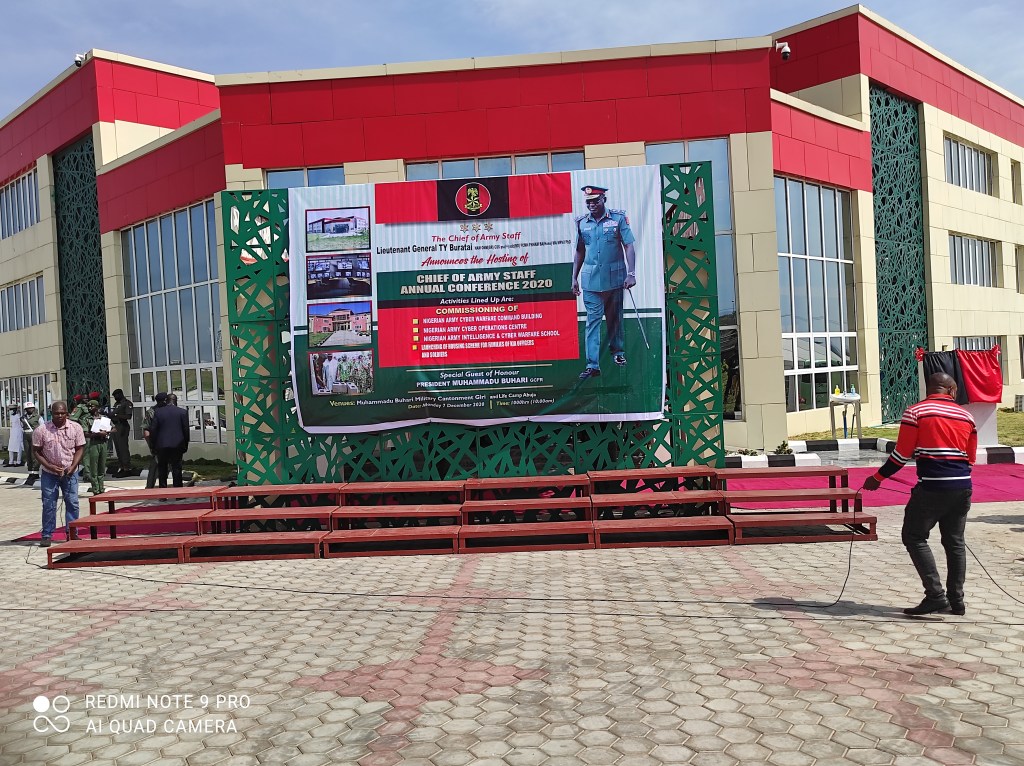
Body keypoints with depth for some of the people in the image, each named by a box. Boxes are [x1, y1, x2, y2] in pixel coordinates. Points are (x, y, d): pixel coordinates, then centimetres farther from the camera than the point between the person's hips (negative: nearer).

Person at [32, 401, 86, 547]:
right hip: (49, 473, -1)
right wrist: (50, 466, -14)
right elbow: (36, 451, -4)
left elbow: (80, 448, 0)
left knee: (72, 503, 3)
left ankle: (72, 533, 13)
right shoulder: (41, 430, -10)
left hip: (70, 473, 1)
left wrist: (73, 466, -12)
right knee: (48, 505, 4)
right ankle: (47, 535, 14)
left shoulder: (75, 428, -6)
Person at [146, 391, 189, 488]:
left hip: (162, 445, 0)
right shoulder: (182, 412, -3)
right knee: (176, 468, 5)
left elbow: (153, 430, -5)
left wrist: (153, 444, 8)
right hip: (177, 445, 1)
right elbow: (186, 430, 0)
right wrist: (185, 445, 9)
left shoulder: (157, 412, -6)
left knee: (162, 469, 13)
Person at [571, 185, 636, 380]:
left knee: (614, 317, 13)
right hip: (591, 280, 1)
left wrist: (631, 274, -14)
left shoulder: (618, 218, -2)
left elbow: (629, 246, -5)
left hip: (615, 278, -1)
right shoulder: (582, 223, 6)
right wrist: (574, 278, 13)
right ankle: (592, 364, -6)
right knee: (593, 320, -4)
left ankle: (617, 351, 34)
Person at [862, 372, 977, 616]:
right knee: (955, 542, 13)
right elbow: (971, 459, 14)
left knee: (914, 537, 3)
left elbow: (902, 454, -8)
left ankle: (935, 595, -4)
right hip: (962, 487, 6)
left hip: (931, 488, -5)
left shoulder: (915, 412, -5)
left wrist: (878, 478, 2)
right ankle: (956, 600, 18)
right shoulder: (966, 416, 9)